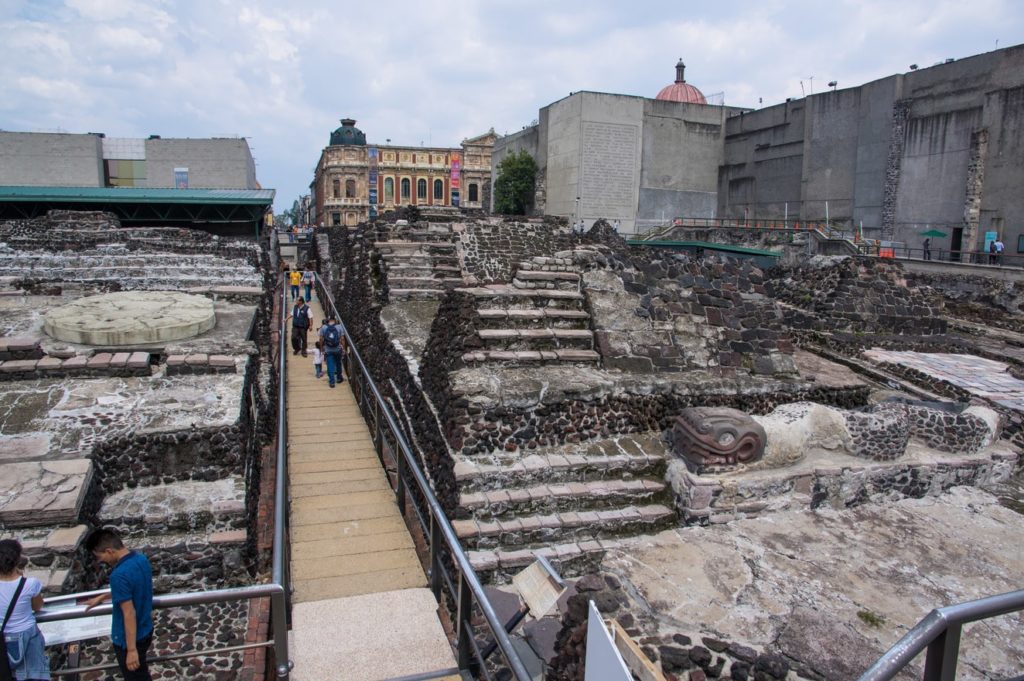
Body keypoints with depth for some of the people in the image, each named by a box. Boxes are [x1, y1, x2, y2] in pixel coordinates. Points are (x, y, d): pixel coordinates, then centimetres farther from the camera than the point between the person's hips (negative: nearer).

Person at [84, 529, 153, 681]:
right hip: (145, 630, 8)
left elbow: (129, 614, -27)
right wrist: (102, 597, 24)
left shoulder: (119, 575, -30)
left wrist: (132, 649, -21)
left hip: (128, 638, -8)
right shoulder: (141, 559, -3)